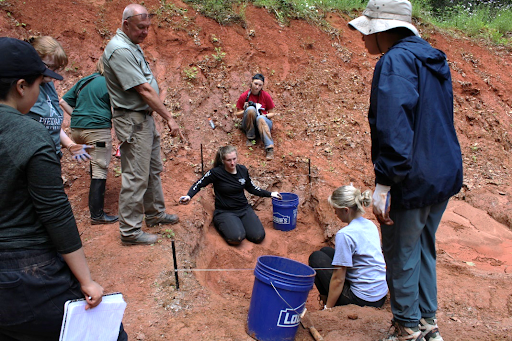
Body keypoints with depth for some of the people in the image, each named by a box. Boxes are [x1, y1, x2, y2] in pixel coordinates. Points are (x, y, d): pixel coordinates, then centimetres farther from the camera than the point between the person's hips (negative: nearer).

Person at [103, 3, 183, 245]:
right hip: (133, 121, -11)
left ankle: (155, 214, 34)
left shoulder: (132, 46, 14)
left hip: (145, 118, 11)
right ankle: (130, 231, 7)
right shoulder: (120, 50, -19)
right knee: (136, 177, -5)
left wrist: (161, 116, 16)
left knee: (153, 170, 19)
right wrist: (169, 118, -18)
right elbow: (144, 90, -22)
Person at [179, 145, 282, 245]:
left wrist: (269, 194, 16)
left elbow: (251, 188, 16)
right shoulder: (216, 173, -13)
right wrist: (189, 196, -24)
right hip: (225, 211, -4)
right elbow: (198, 185, -5)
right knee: (237, 238, -30)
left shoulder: (242, 170, 1)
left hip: (244, 209, 5)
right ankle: (224, 226, 4)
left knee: (259, 236, -15)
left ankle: (240, 224, 14)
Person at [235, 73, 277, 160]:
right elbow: (237, 114, 5)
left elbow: (272, 113, 6)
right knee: (251, 109, -32)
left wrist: (265, 115, -16)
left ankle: (270, 148, -48)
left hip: (263, 121, 0)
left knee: (260, 119, -39)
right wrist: (245, 110, -15)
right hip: (248, 125, 0)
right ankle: (250, 138, -19)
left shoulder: (266, 96, 0)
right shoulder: (244, 96, -1)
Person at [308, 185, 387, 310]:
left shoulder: (345, 234, -22)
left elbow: (338, 279, -18)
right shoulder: (371, 225, 3)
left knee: (316, 258, 3)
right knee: (326, 251, 15)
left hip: (362, 300, -8)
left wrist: (327, 309, -5)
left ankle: (327, 301, 8)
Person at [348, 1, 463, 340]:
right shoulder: (435, 59, 15)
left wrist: (384, 181, -26)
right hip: (445, 175, 10)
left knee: (401, 256, 7)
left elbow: (394, 126, -27)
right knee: (423, 248, 21)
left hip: (412, 181, -9)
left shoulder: (395, 61, -15)